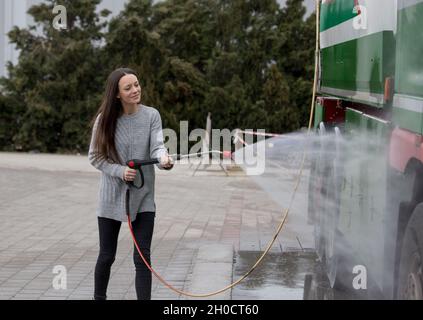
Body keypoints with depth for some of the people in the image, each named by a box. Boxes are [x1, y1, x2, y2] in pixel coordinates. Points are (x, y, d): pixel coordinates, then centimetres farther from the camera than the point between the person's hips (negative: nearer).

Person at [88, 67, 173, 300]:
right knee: (107, 256, 12)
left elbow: (157, 146, -18)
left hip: (143, 197, 0)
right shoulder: (105, 119, -8)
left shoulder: (151, 115, -7)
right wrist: (120, 171, -19)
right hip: (112, 198, 0)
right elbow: (94, 157, -3)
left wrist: (164, 159, -41)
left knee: (142, 257, -3)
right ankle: (99, 298, 35)